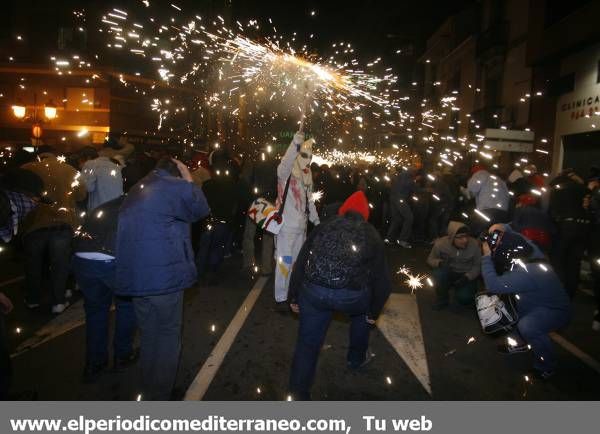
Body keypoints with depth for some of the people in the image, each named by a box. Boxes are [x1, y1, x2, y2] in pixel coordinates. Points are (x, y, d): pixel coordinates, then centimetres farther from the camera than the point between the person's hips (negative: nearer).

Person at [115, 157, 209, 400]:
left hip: (134, 276, 7)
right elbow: (202, 209, 4)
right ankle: (159, 396, 14)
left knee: (148, 334, 19)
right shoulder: (175, 186, -8)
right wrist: (189, 180, 10)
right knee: (168, 335, 7)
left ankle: (147, 392, 31)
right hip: (164, 274, -7)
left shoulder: (136, 191, 16)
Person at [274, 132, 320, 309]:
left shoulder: (307, 174, 11)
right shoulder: (286, 171, -12)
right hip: (286, 225, -7)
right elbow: (285, 163, -38)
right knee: (284, 262, -2)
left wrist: (316, 220, 14)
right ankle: (281, 297, 10)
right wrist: (295, 144, -53)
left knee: (297, 261, 17)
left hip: (301, 225, 8)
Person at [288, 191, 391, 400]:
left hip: (313, 292, 0)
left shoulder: (324, 226, 16)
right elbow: (382, 280, 14)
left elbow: (300, 263, 14)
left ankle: (299, 396, 22)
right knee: (363, 310, 35)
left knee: (307, 343, 17)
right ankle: (356, 358, 51)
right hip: (352, 296, 0)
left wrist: (294, 297, 23)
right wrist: (373, 313, 26)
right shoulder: (372, 234, 14)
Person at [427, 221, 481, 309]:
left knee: (464, 298, -24)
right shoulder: (441, 243, -21)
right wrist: (440, 263, -29)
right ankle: (442, 299, -5)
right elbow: (430, 259, -6)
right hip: (449, 274, 0)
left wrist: (467, 277, -24)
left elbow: (477, 266, -8)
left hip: (467, 276, 0)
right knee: (439, 273, -33)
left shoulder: (474, 244, -21)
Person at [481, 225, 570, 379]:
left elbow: (492, 285, -43)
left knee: (526, 326, -35)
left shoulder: (525, 273, -39)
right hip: (542, 302, 10)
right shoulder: (531, 251, -14)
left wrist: (487, 256, -34)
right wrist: (503, 228, -15)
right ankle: (520, 343, 29)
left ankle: (547, 366, -7)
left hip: (556, 312, -9)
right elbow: (515, 237, 6)